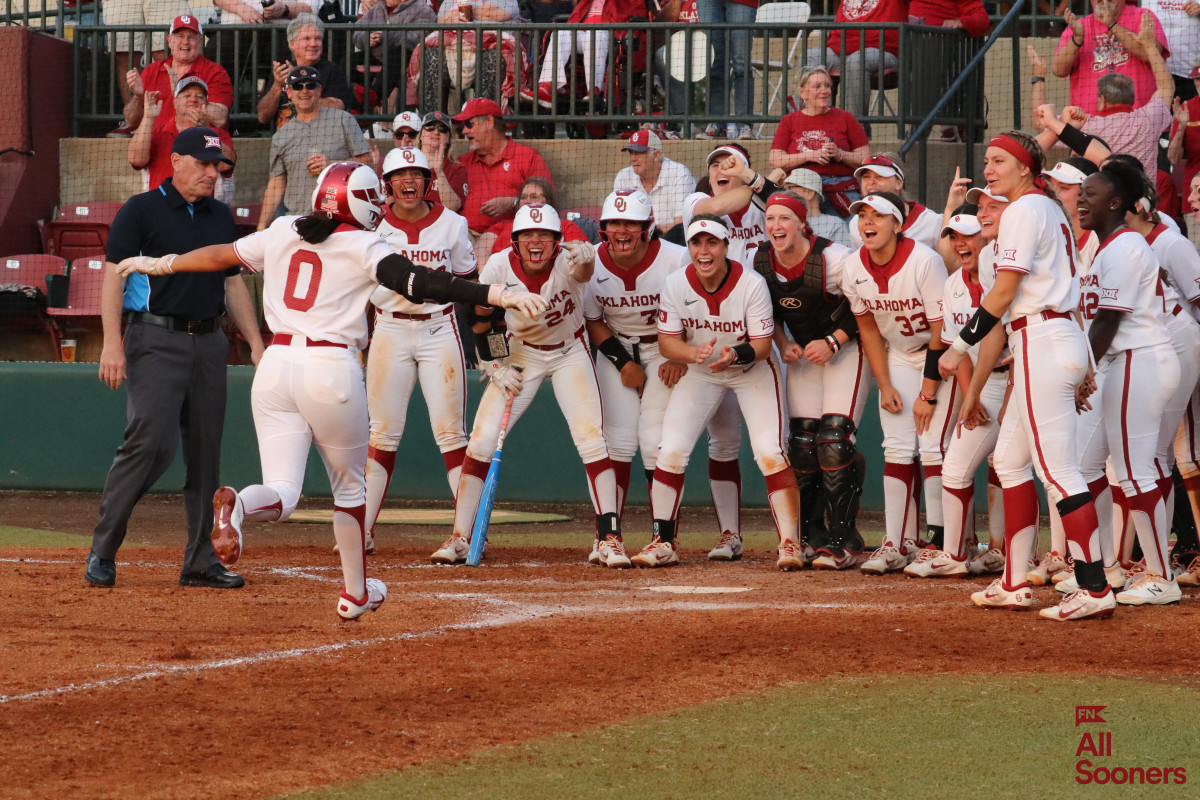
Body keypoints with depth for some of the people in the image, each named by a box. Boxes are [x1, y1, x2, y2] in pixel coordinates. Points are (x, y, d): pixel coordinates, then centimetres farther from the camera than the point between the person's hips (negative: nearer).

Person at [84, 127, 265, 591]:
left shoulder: (220, 217, 16)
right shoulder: (141, 211, -2)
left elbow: (233, 283, 22)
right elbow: (115, 275, -7)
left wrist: (255, 342, 13)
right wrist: (112, 343, -17)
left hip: (209, 342, 6)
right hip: (156, 340, -6)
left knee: (206, 452, 4)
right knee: (151, 442, -17)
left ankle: (200, 561, 9)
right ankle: (102, 551, -9)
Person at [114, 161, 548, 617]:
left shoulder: (282, 233, 11)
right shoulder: (363, 247, -4)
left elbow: (221, 255, 21)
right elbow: (418, 283, -16)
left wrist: (161, 265, 38)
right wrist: (497, 296, -21)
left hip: (276, 363, 4)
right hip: (331, 369, -4)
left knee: (281, 497, 0)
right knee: (349, 485, 19)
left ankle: (235, 505, -34)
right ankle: (355, 592, 29)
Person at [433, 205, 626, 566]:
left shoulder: (567, 262, -28)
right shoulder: (499, 266, -21)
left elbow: (583, 270, -54)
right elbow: (481, 319, -6)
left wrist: (585, 259, -77)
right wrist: (495, 366, -14)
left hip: (570, 353, -2)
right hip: (521, 353, 2)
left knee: (591, 438, -16)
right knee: (482, 439, -8)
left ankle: (610, 537, -10)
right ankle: (459, 538, 0)